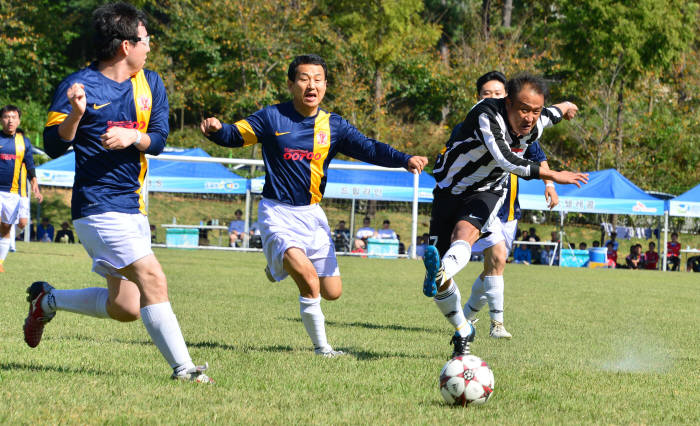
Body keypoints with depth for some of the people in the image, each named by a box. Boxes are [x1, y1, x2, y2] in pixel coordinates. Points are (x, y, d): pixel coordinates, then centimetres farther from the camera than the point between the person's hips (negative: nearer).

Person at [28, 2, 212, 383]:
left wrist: (132, 137, -17)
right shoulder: (79, 85, -8)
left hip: (133, 206, 8)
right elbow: (54, 146, -7)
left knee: (125, 307, 9)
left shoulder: (150, 84, 9)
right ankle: (183, 368, -15)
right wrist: (75, 114, -25)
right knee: (153, 280, -19)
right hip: (98, 206, -7)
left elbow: (158, 140, 4)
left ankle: (47, 300, 30)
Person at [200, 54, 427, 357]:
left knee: (332, 292, 6)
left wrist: (405, 160, -20)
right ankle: (321, 347, -10)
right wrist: (216, 130, -27)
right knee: (309, 277, -26)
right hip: (278, 213, -5)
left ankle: (282, 266, 36)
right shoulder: (272, 118, -6)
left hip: (311, 214, 5)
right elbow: (235, 135, -3)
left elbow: (369, 149, -4)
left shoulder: (333, 126, 2)